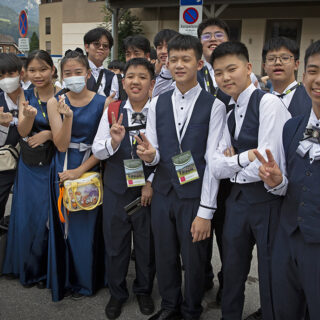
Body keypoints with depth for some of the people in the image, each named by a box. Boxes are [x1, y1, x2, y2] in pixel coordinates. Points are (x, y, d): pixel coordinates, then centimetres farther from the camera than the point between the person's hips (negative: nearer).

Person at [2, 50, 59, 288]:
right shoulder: (26, 96, 2)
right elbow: (23, 131, -9)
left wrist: (48, 134, -21)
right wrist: (29, 115, -28)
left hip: (53, 164, -3)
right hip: (29, 165, 3)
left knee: (47, 216, 3)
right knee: (26, 215, 10)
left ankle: (46, 270, 25)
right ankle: (29, 268, 32)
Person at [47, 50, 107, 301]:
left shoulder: (102, 103, -4)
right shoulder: (55, 103, 1)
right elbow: (61, 145, -5)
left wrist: (80, 170, -13)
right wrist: (68, 116, -21)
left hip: (91, 169, -2)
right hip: (63, 171, 2)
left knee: (89, 223, 4)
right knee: (65, 224, 8)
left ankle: (87, 280, 25)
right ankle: (66, 279, 29)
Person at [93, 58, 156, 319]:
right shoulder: (112, 112, 0)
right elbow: (98, 152, 0)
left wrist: (151, 183, -11)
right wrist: (114, 142, -19)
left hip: (149, 188, -1)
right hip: (116, 187, 2)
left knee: (147, 243, 13)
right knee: (115, 242, 13)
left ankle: (144, 290, 38)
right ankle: (117, 293, 36)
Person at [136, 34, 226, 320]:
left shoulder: (214, 106, -8)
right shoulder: (157, 104, 6)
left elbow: (213, 161, -11)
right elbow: (154, 154, 7)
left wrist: (206, 211, -13)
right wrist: (149, 155, -18)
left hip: (195, 197, -3)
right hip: (163, 193, 4)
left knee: (194, 261, 11)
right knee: (165, 257, 17)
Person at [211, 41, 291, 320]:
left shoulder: (269, 103, -14)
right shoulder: (231, 114, 10)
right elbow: (217, 168, 5)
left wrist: (233, 166, -5)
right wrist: (244, 158, -12)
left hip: (268, 201, -7)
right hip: (238, 200, 7)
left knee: (271, 276, 7)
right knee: (233, 271, 20)